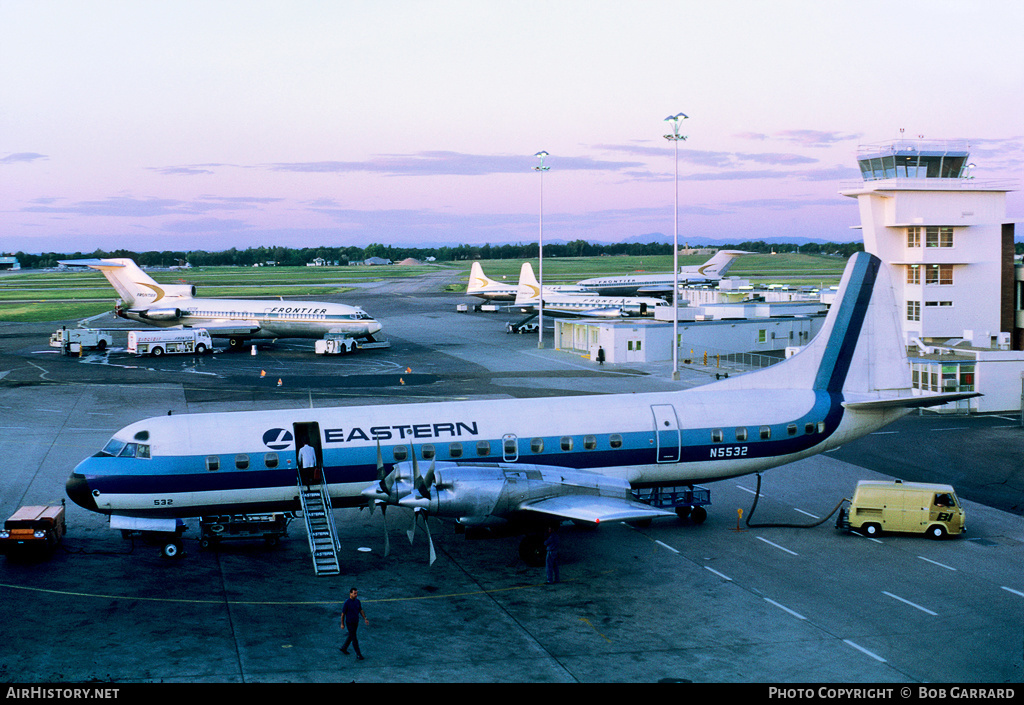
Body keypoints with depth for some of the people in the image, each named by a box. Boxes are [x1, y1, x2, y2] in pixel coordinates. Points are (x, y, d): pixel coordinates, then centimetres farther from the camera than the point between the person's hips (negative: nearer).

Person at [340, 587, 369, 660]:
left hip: (356, 622, 7)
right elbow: (343, 614, -12)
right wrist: (342, 624, -9)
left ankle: (344, 648, 40)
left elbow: (361, 610, 10)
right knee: (354, 639, -3)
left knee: (351, 636, 20)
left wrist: (365, 619, 2)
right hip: (349, 623, -7)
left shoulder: (357, 601, 0)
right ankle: (358, 654, 3)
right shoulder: (347, 603, -19)